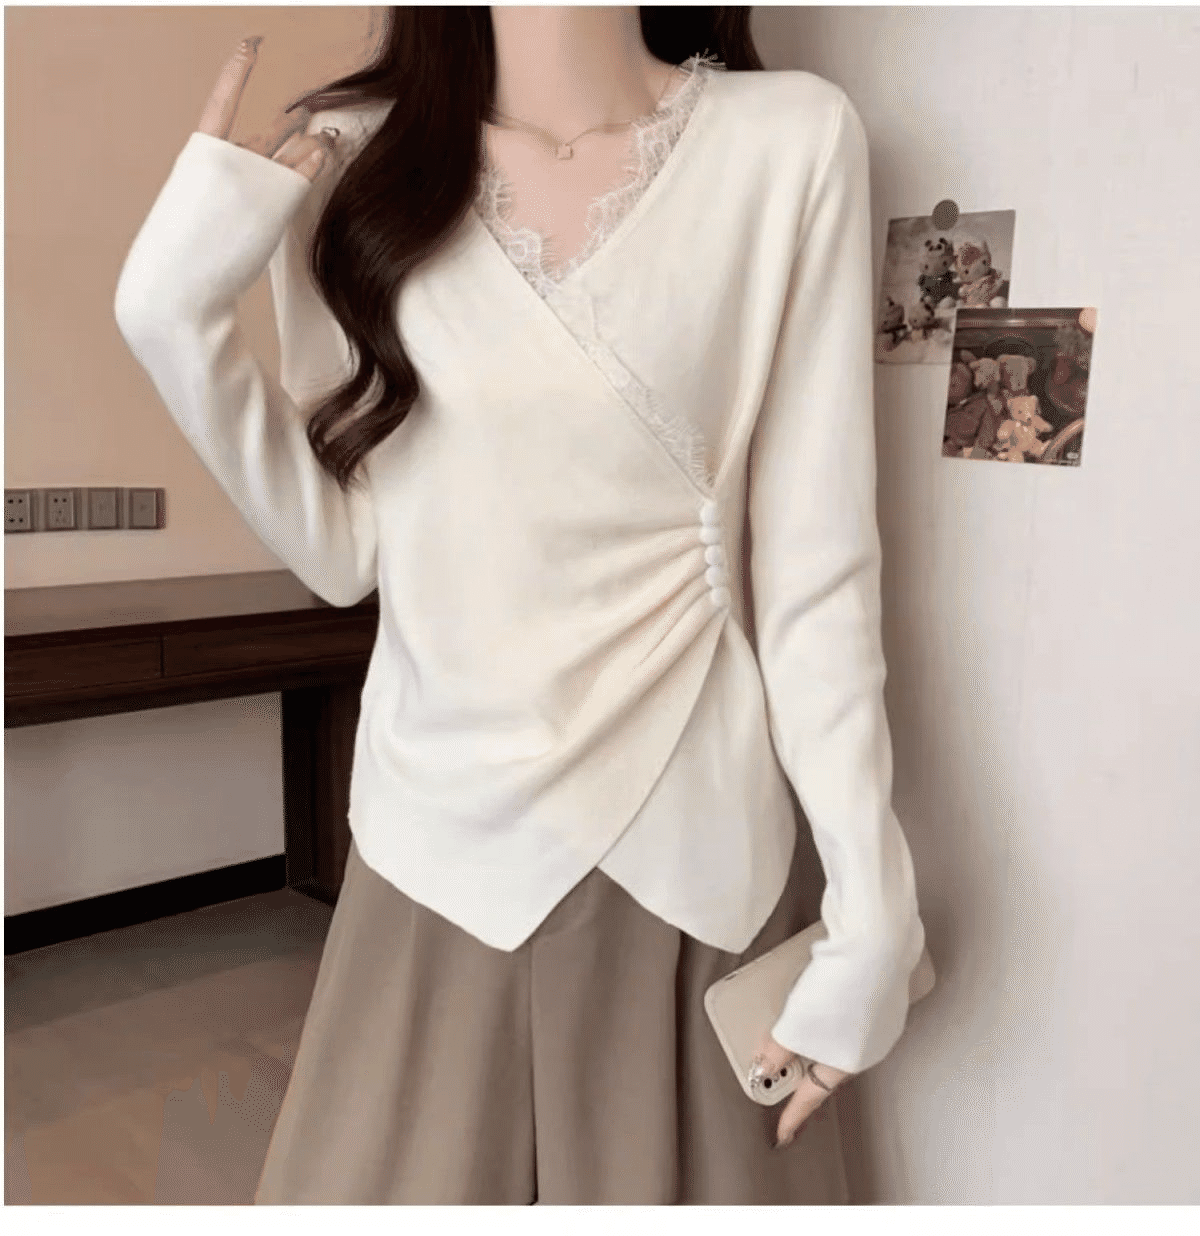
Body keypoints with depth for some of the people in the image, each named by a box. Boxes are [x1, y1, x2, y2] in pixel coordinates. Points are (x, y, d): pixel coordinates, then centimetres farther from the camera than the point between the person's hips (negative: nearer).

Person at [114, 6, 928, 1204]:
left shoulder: (790, 140, -8)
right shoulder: (351, 159, 0)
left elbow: (816, 563, -7)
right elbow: (342, 551, 0)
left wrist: (871, 908, -6)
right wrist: (177, 310, -9)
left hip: (692, 847, -1)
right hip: (439, 845, 2)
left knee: (676, 1174, 14)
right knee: (387, 1179, 16)